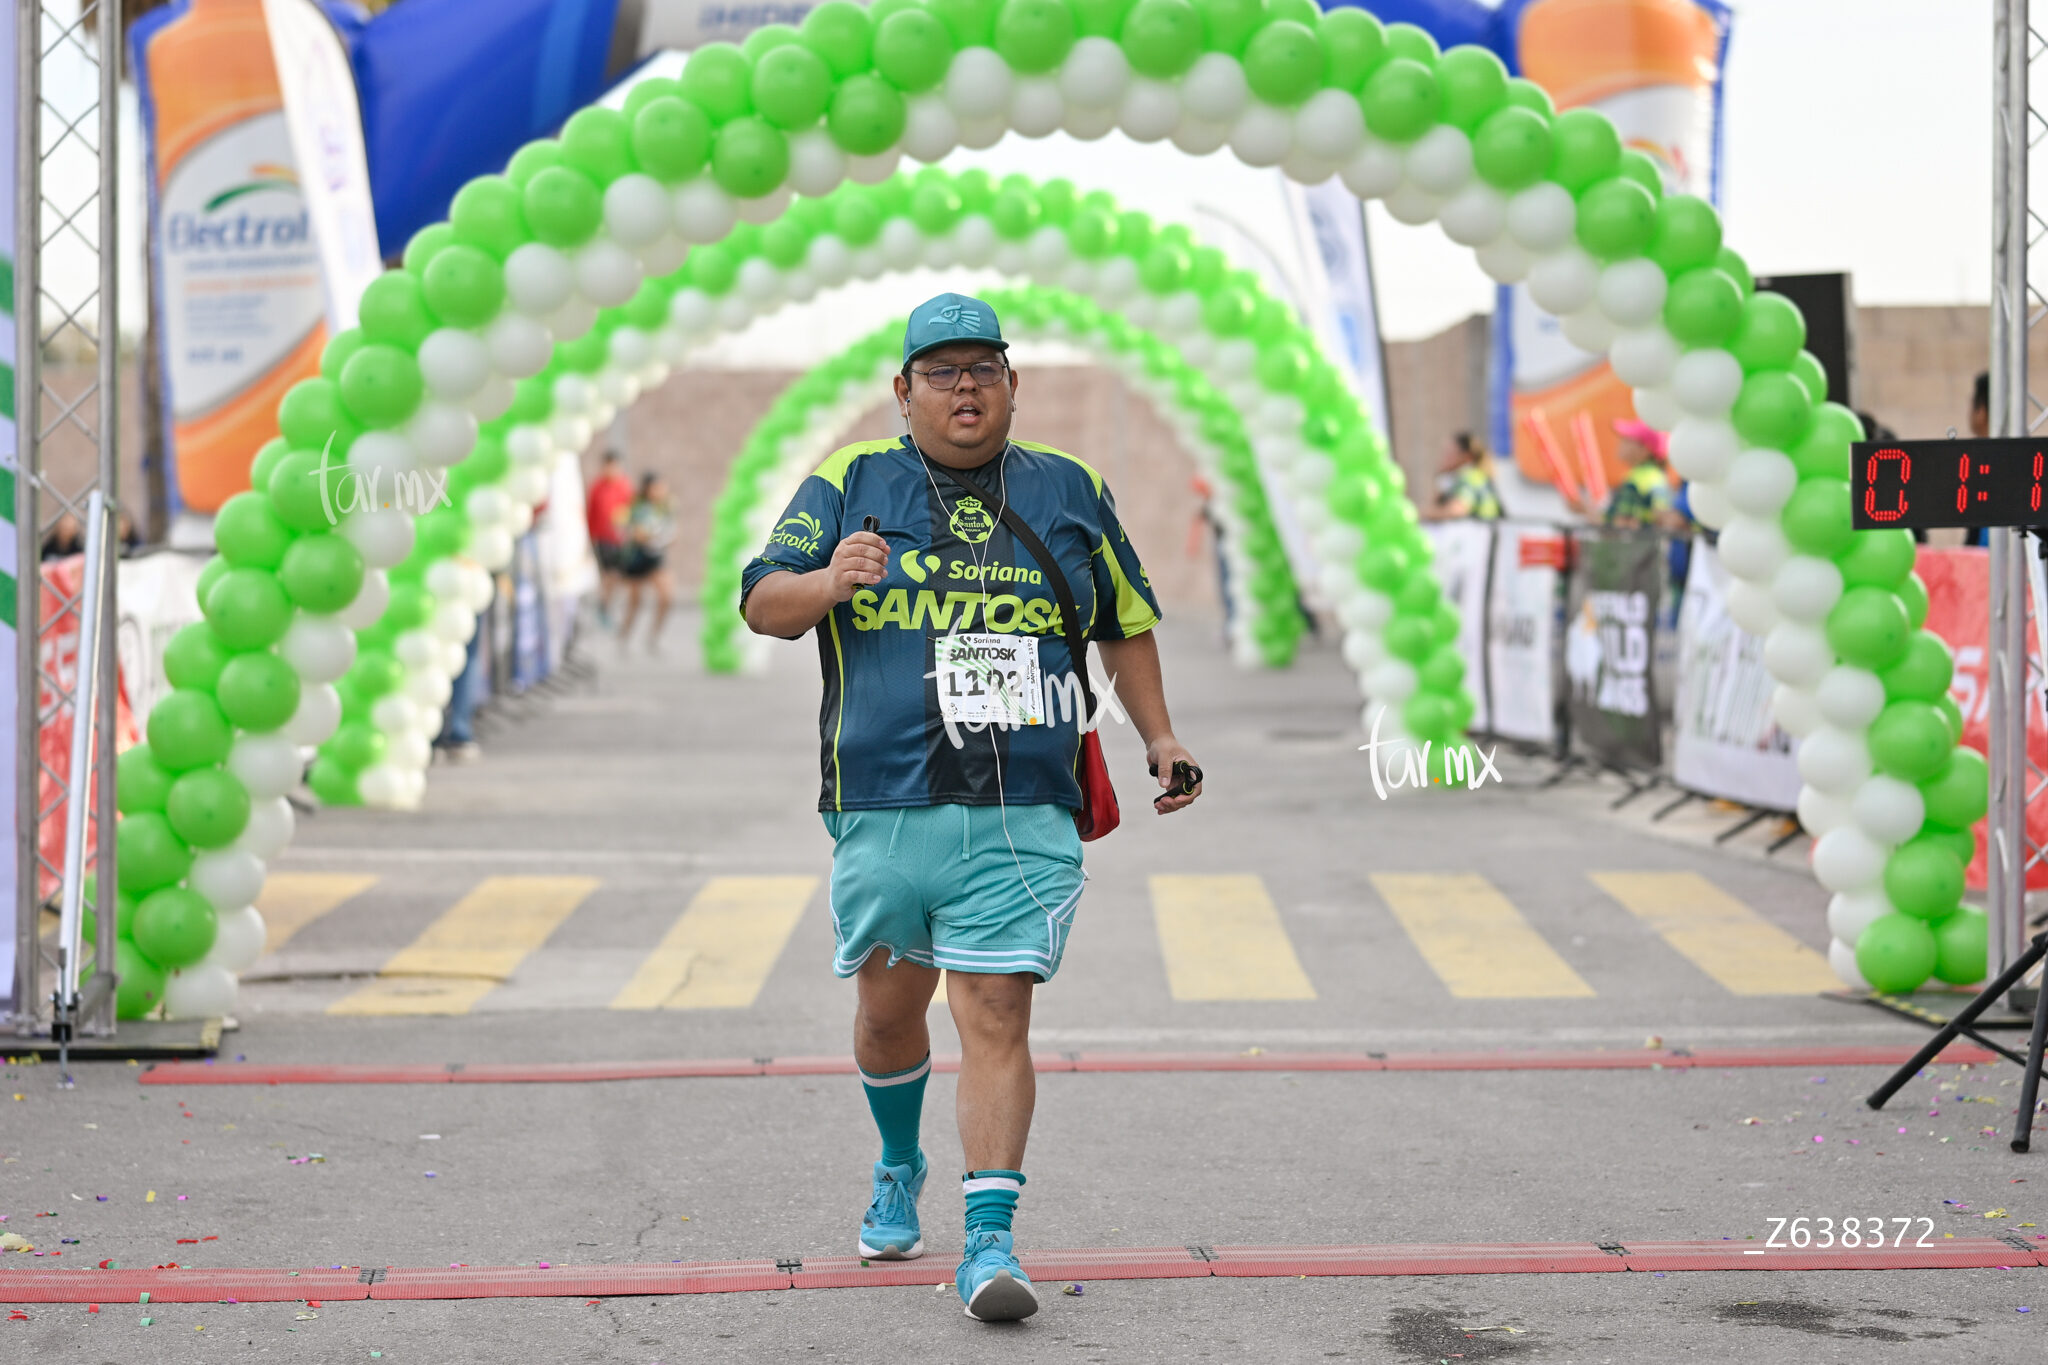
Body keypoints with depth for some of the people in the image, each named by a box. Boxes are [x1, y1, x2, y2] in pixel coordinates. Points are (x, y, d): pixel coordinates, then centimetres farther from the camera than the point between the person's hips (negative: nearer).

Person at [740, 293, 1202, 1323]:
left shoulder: (1069, 493, 12)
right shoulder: (849, 485, 7)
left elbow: (1127, 623, 24)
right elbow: (760, 603, 1)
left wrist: (1159, 738, 19)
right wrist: (827, 584, -20)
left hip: (1022, 817, -1)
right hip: (881, 805, 1)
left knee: (995, 1018, -10)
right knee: (890, 1003, 14)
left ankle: (989, 1243, -11)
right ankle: (899, 1167, 42)